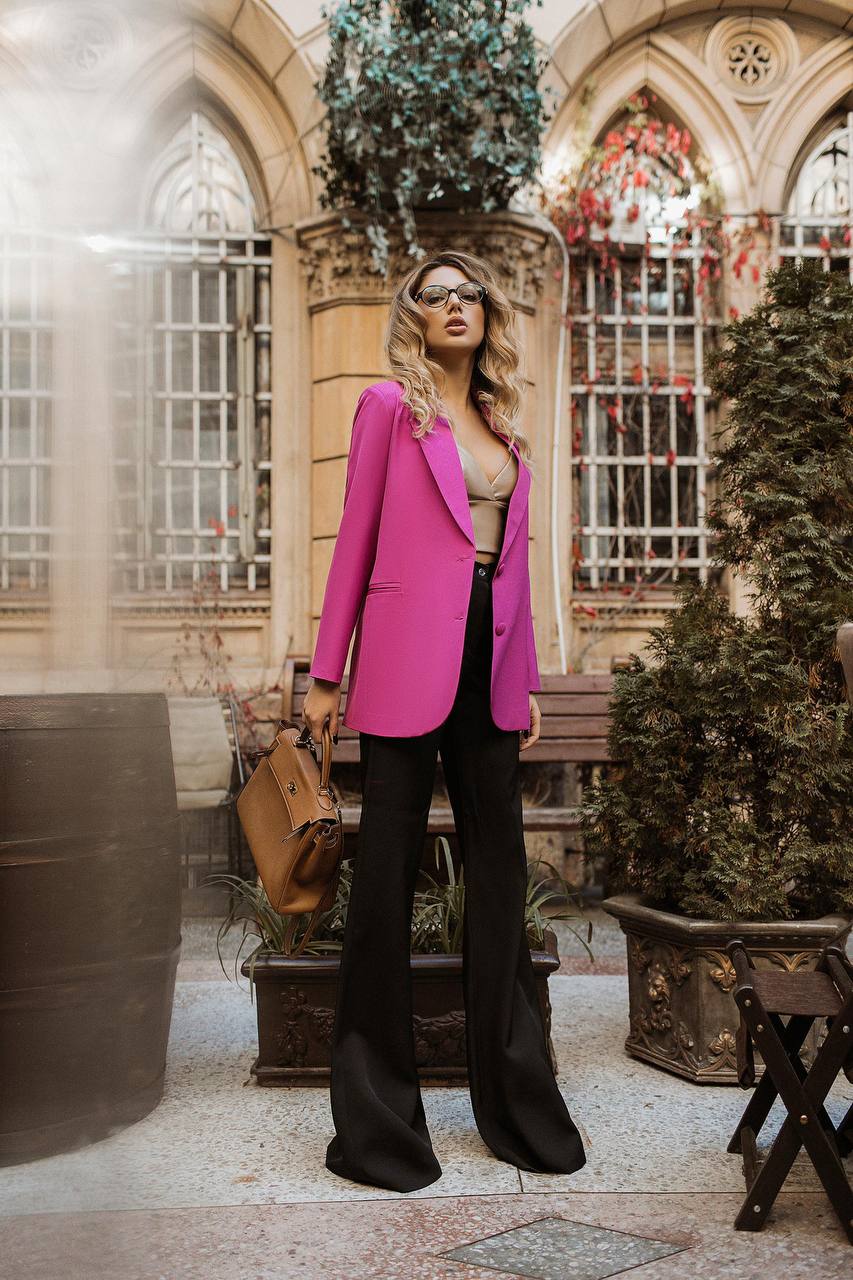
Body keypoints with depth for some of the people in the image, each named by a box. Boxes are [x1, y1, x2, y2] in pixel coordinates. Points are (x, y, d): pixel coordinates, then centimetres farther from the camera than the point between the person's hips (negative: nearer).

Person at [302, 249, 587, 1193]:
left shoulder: (505, 431, 18)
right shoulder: (389, 406, 3)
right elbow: (355, 539, 0)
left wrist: (526, 681, 15)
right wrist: (326, 672, -4)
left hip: (488, 668, 6)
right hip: (408, 662, -5)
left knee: (499, 873, 8)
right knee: (388, 876, -1)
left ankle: (516, 1104, 19)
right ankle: (375, 1120, 10)